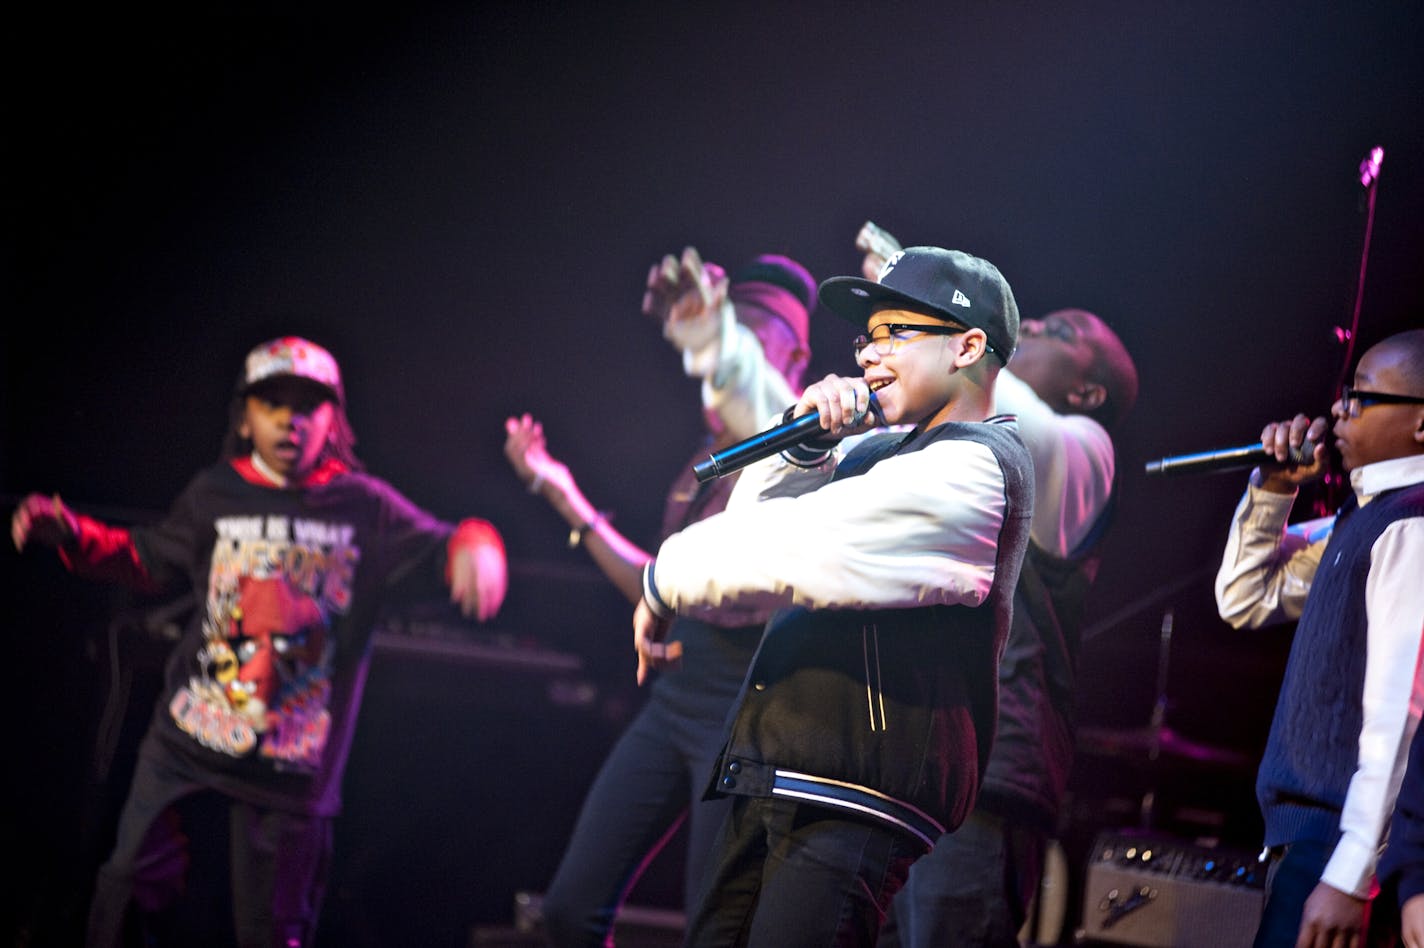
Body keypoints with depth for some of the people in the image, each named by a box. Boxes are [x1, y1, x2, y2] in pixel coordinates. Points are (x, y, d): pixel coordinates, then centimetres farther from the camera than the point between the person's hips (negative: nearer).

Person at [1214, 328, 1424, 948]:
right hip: (1308, 828, 10)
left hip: (1342, 839, -10)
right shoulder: (1363, 518, 15)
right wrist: (1272, 490, 11)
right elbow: (1244, 599, 27)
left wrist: (1349, 878, -26)